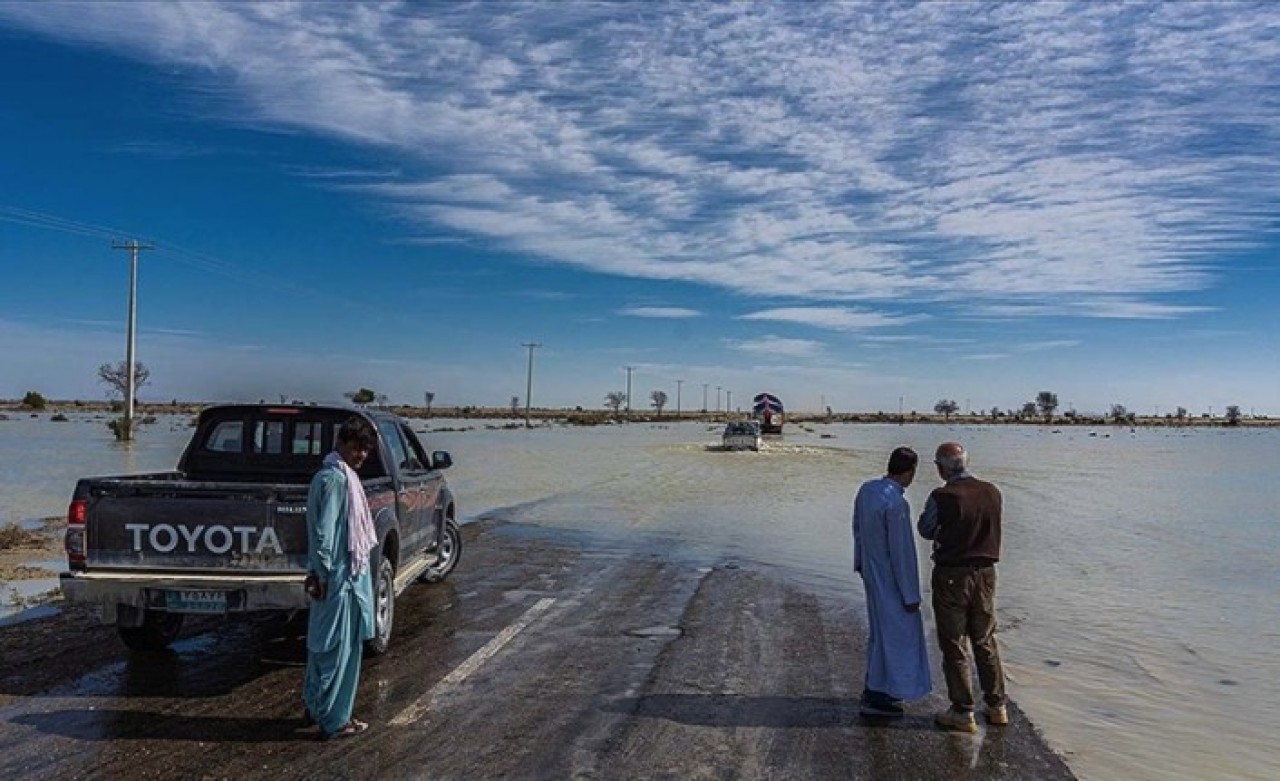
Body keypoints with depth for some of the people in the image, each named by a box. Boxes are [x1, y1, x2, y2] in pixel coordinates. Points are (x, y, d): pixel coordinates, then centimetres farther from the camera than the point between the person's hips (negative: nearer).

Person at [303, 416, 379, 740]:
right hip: (340, 578, -10)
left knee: (322, 643, 19)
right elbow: (324, 530, -22)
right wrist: (323, 573, -19)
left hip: (334, 575, 10)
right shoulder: (336, 479, -19)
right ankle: (333, 721, 8)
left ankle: (315, 707, 31)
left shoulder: (335, 475, 13)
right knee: (340, 648, -2)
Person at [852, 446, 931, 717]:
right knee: (894, 634, 4)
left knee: (881, 629, 21)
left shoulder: (866, 489, -1)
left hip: (871, 570, 9)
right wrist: (910, 595, -13)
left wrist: (860, 563, 27)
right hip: (891, 579, -9)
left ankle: (876, 687, 32)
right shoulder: (896, 504, -27)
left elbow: (857, 529, 12)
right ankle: (875, 697, 11)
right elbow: (902, 553, -22)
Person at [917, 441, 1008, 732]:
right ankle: (997, 706, 26)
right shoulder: (992, 492, -2)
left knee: (953, 645, 6)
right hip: (985, 573, 5)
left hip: (952, 576, -5)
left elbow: (926, 531, -3)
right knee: (985, 641, 19)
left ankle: (963, 713, 12)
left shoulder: (942, 497, -18)